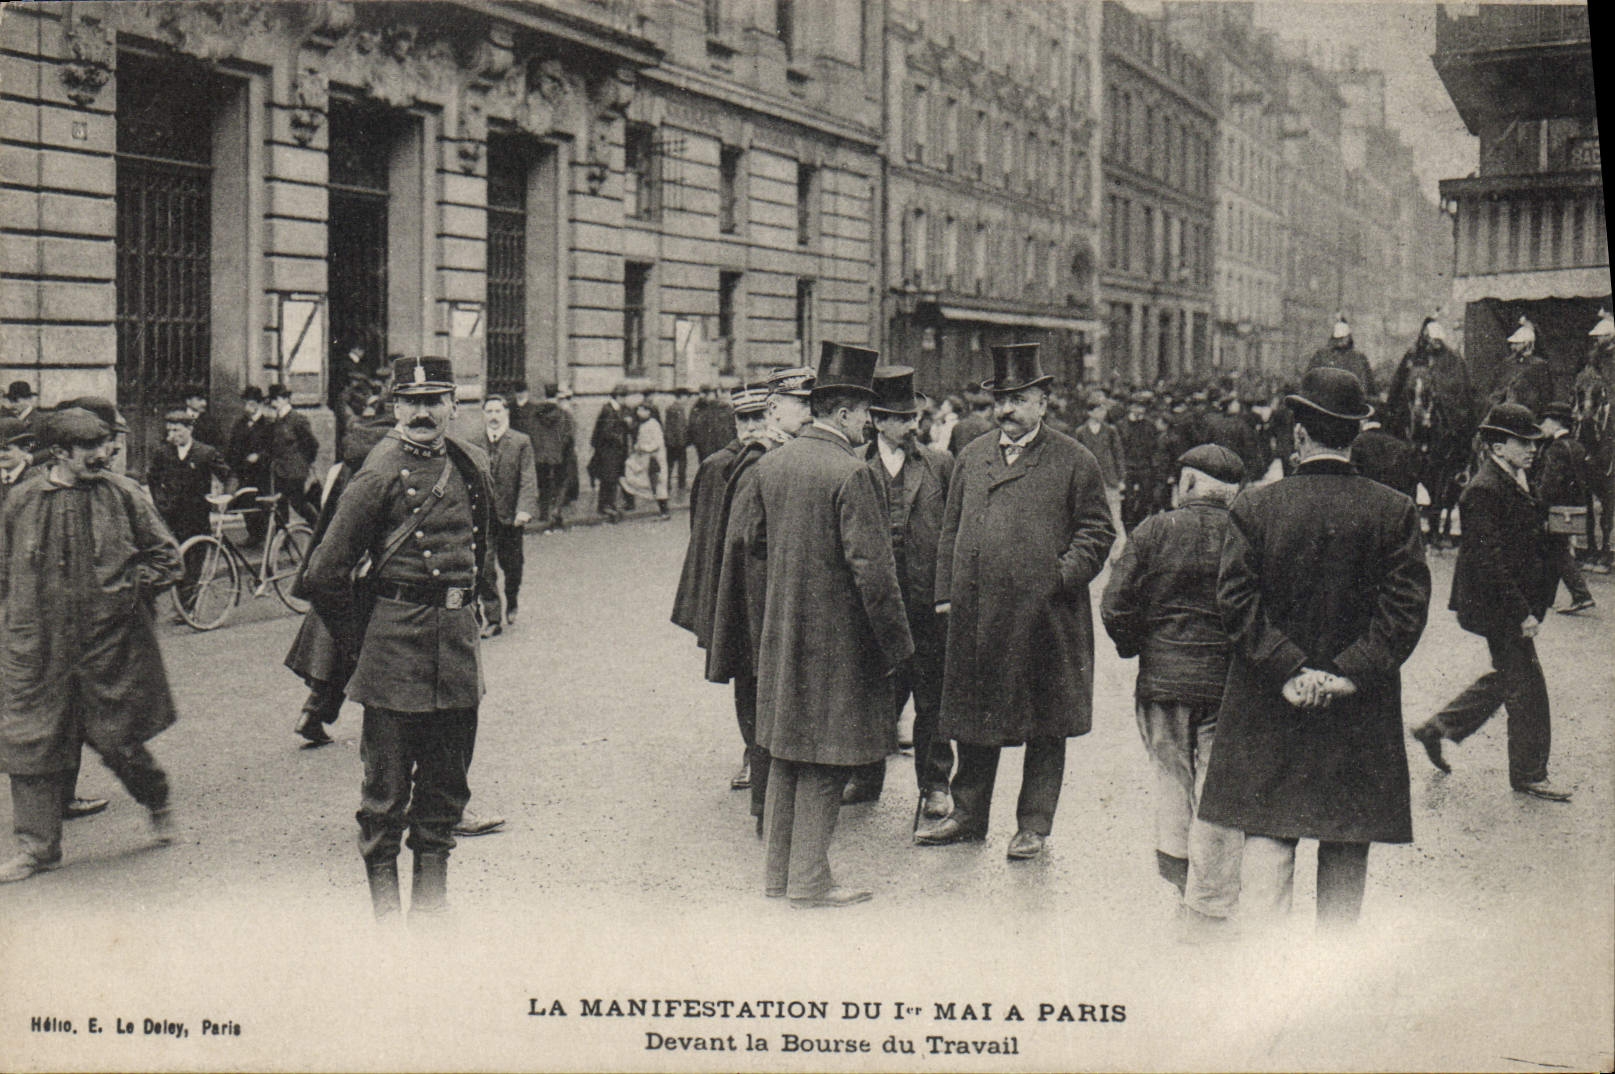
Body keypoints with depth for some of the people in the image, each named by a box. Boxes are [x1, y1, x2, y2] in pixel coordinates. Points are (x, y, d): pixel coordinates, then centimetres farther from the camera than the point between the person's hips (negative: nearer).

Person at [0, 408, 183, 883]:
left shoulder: (123, 494, -2)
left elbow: (166, 556, 4)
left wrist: (130, 587, -7)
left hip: (112, 641, -2)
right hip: (39, 644, 2)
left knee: (116, 739, 3)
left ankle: (157, 802, 33)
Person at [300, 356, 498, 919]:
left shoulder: (471, 467, 8)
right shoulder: (381, 474, -10)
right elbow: (324, 573, -9)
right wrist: (363, 641, -2)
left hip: (457, 638, 6)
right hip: (395, 638, -6)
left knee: (446, 781, 12)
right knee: (387, 783, 2)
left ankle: (432, 893, 22)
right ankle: (384, 900, 12)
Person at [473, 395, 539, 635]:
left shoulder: (521, 442, -1)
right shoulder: (474, 445, 5)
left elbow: (528, 480, -8)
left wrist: (525, 509, -19)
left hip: (510, 516, -1)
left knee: (511, 566, 11)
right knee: (484, 567, -7)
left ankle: (512, 606, 37)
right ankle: (492, 618, -1)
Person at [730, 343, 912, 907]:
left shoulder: (769, 464, 4)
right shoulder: (851, 473, -18)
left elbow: (751, 537, 15)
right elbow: (871, 566, -20)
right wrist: (896, 644, -13)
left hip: (780, 631, 7)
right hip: (836, 635, -7)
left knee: (785, 752, 16)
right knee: (825, 761, 2)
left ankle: (777, 870, 24)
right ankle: (810, 880, 8)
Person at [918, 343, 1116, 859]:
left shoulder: (1074, 460, 0)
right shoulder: (973, 456, 13)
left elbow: (1097, 530, 1)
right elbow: (951, 528, 16)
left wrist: (1064, 575, -13)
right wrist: (946, 592, 9)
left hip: (1043, 617, -4)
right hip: (975, 614, 4)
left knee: (1044, 728, 5)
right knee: (971, 718, 12)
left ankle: (1034, 825, 15)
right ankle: (968, 813, 25)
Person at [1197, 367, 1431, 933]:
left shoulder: (1254, 506, -5)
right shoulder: (1395, 511, -3)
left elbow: (1236, 600, -10)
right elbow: (1407, 606, -8)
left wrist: (1288, 670, -10)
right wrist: (1351, 672, -9)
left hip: (1267, 709, -1)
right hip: (1361, 715, 1)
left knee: (1267, 839, 3)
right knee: (1347, 849, 13)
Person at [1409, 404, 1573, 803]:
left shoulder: (1516, 482, 11)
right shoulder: (1484, 491, -20)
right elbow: (1489, 561, -23)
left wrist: (1535, 603, 15)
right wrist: (1522, 613, -23)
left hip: (1514, 602, 10)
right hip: (1499, 606, -10)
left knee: (1507, 678, 19)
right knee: (1526, 687, -2)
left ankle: (1436, 728, 30)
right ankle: (1529, 775, 11)